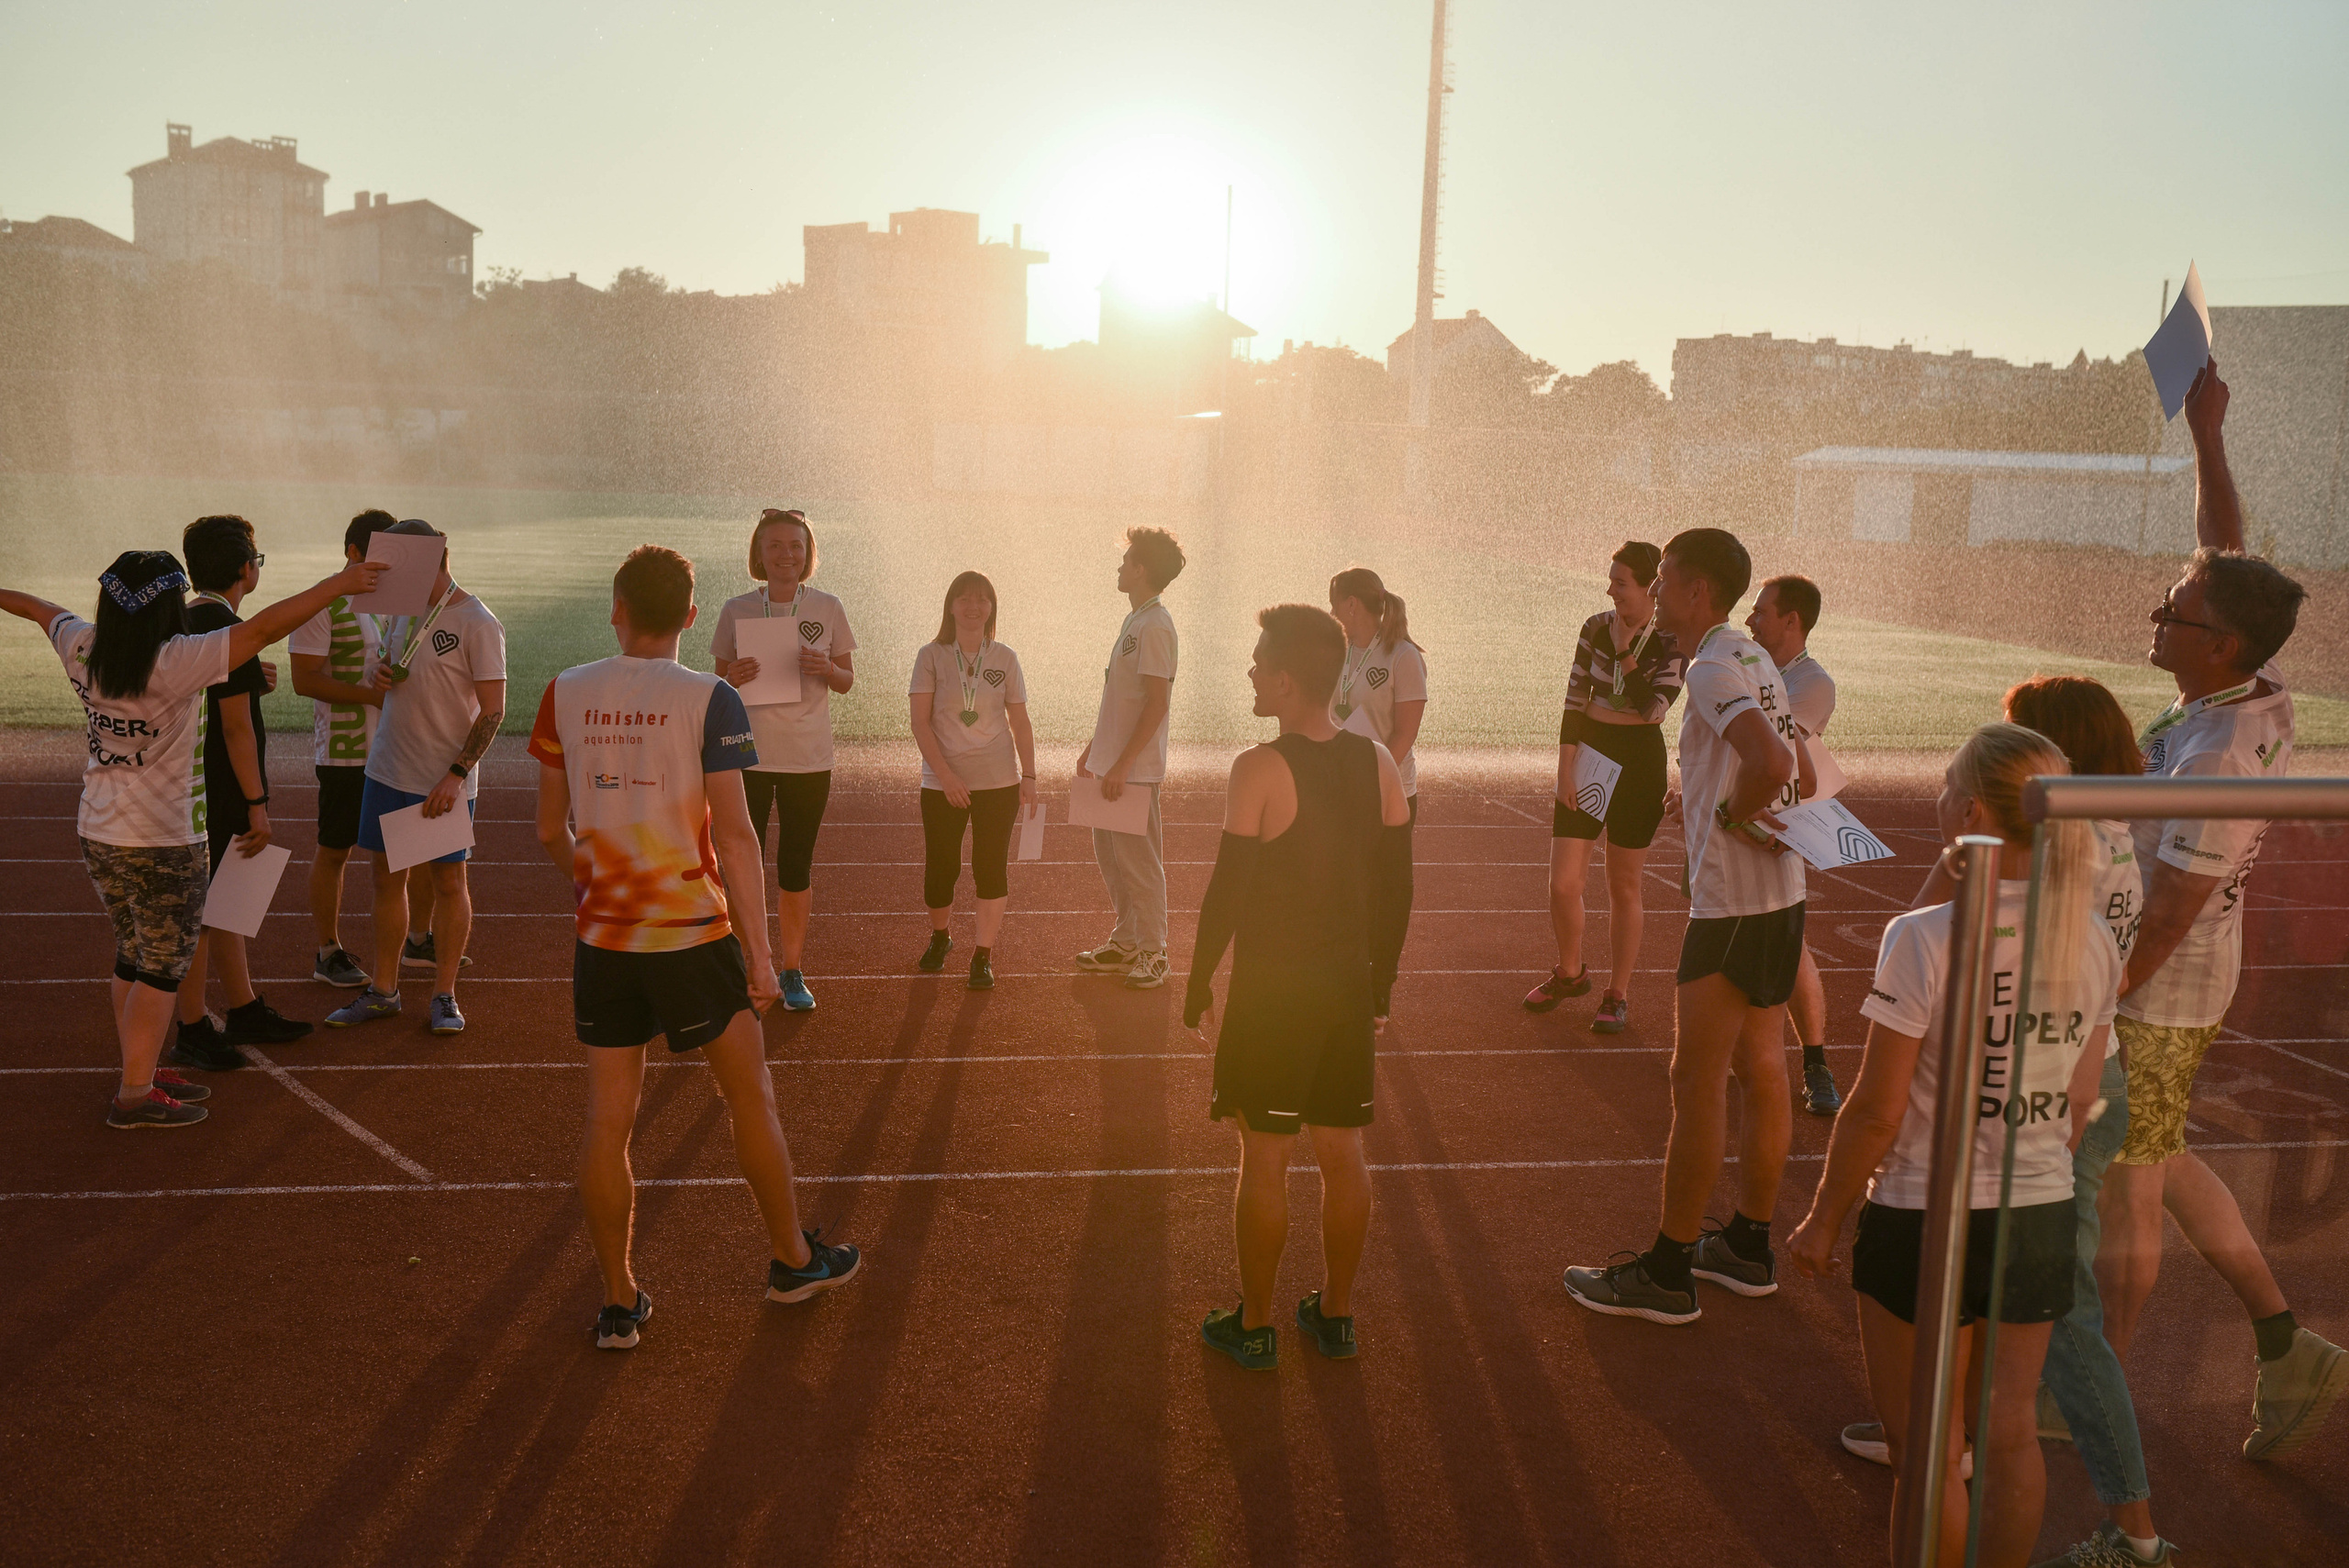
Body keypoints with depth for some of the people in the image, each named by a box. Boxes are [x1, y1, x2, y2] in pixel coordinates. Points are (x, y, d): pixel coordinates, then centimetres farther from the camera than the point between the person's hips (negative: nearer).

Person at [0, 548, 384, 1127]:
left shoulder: (83, 650, -1)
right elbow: (264, 628, -25)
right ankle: (135, 1096, 9)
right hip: (164, 844, -8)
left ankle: (141, 1071, 31)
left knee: (134, 957, 19)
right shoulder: (176, 662, -22)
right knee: (164, 969, 4)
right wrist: (340, 583, -21)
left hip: (98, 835, 8)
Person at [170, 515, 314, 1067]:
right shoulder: (226, 630, -19)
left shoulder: (186, 622, 11)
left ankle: (244, 1010, 28)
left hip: (198, 788, 10)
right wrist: (257, 805, -18)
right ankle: (192, 1032, 7)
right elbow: (236, 727, -21)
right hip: (221, 794, -10)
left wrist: (251, 682, 13)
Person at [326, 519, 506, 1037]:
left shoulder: (477, 624, -13)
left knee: (448, 881, 3)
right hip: (388, 770, 7)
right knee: (387, 877, 11)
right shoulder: (400, 611, 9)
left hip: (445, 781, -7)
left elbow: (493, 710, -14)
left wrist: (457, 774, -20)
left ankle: (444, 996, 13)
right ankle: (383, 990, 22)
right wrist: (379, 676, -2)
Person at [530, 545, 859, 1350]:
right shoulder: (709, 700, -10)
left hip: (602, 938, 3)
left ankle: (619, 1301, 18)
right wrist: (759, 951, -9)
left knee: (607, 1121, 9)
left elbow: (551, 830, 6)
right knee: (751, 1097, 14)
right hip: (693, 934, -3)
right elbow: (735, 836, -14)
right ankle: (792, 1258, 29)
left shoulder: (566, 694, 0)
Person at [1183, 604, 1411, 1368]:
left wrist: (1198, 983, -2)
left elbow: (1228, 890, -14)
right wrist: (1379, 980, 16)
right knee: (1342, 1152, 14)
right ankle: (1335, 1314, 26)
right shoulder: (1378, 763, 1)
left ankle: (1253, 1325, 16)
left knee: (1264, 1159, 5)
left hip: (1270, 989, -5)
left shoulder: (1259, 768, -16)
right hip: (1350, 987, 5)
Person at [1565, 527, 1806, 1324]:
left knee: (1697, 1080, -2)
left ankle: (1668, 1272, 6)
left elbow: (1770, 764, -32)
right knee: (1759, 1069, 15)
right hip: (1780, 896, 10)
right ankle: (1748, 1246, 27)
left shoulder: (1713, 669, -17)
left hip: (1731, 905, -10)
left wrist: (1734, 816, -16)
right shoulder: (1755, 661, 14)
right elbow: (1795, 770, 22)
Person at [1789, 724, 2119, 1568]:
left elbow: (1876, 1111, -17)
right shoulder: (2093, 944, -3)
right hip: (2040, 1216, 5)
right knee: (2009, 1433, 20)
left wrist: (1823, 1217, -4)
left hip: (1927, 1218, -5)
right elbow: (2078, 1104, 6)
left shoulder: (1925, 939, -21)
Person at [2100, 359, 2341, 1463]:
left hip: (2153, 995, -9)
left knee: (2126, 1188, 6)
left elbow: (2169, 915, -25)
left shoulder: (2219, 755, -28)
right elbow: (2227, 552, 12)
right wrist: (2206, 435, 10)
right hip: (2175, 984, 9)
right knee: (2161, 1165, 22)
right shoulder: (2257, 694, -2)